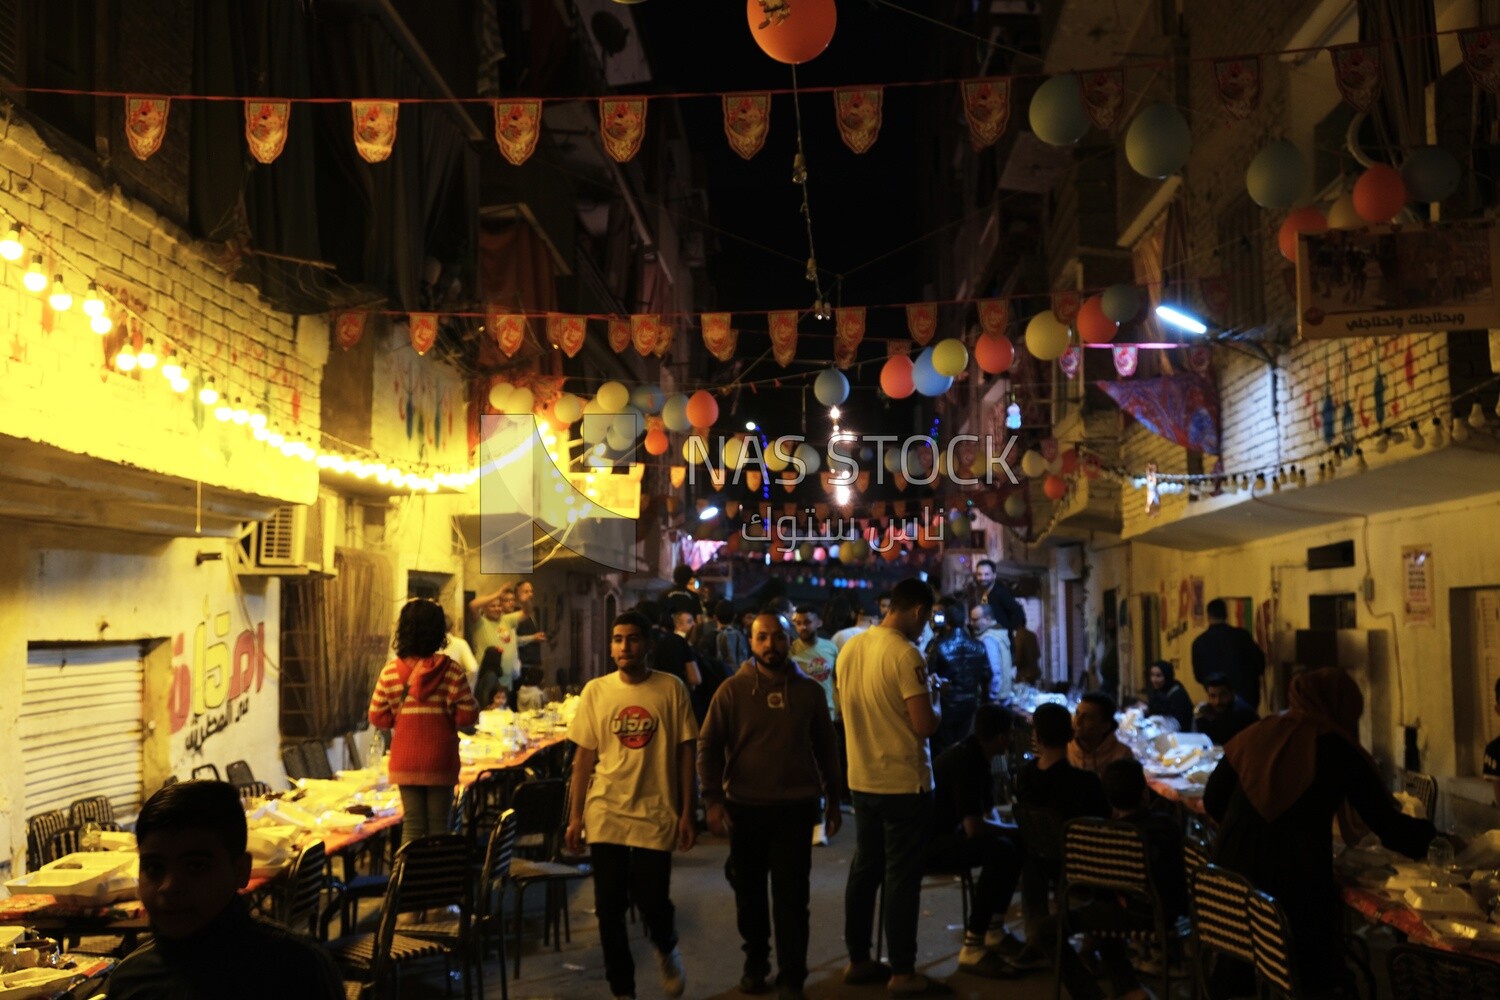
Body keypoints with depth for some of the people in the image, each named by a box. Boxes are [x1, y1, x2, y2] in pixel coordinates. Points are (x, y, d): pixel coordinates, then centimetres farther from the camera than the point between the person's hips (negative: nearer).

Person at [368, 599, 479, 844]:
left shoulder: (390, 671, -6)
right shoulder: (450, 670, -11)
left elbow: (377, 718, -1)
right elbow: (468, 715, -10)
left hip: (405, 762, 2)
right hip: (440, 761, -2)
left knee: (412, 824, 9)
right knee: (438, 825, 8)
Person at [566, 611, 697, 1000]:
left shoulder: (672, 689, -3)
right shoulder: (596, 691, 1)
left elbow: (685, 753, 0)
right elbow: (584, 757, 5)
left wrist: (686, 813, -2)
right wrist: (575, 817, 3)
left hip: (655, 814, -2)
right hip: (606, 815, 2)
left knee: (652, 901, -4)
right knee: (609, 908, 6)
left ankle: (666, 950, 32)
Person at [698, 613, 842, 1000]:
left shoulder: (809, 690, 1)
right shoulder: (732, 690, -4)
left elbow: (825, 748, 10)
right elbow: (708, 747, -3)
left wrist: (832, 799, 11)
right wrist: (714, 800, -10)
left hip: (796, 807, 0)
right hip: (744, 807, 0)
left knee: (791, 895, -1)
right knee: (750, 891, 14)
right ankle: (755, 962, 32)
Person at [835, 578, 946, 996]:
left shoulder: (849, 648, 4)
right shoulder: (905, 654, -19)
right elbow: (925, 725, -20)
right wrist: (934, 700, 0)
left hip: (862, 780, 7)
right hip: (903, 782, -7)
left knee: (864, 869, 15)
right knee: (902, 877, 2)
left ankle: (858, 960, 24)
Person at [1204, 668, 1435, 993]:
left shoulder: (1256, 734, 5)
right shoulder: (1337, 749, -5)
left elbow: (1213, 800, 12)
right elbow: (1389, 826, -3)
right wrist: (1434, 836, 17)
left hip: (1233, 881, 4)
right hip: (1295, 888, -4)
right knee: (1313, 980, 16)